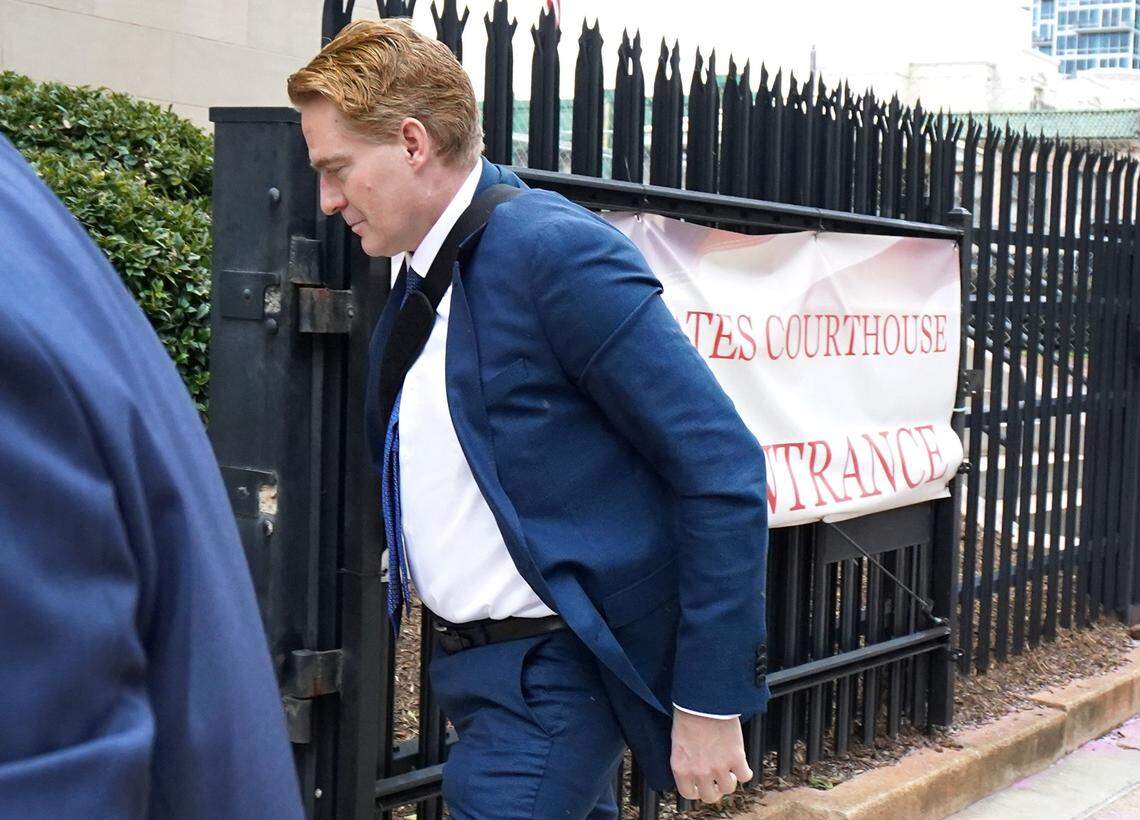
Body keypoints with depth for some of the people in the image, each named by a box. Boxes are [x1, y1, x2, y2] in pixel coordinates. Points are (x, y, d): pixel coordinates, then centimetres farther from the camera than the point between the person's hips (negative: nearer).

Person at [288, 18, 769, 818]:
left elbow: (724, 472, -18)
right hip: (476, 663, 9)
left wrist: (711, 702, -17)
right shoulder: (421, 279, 8)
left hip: (554, 672, -8)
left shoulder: (556, 251, -18)